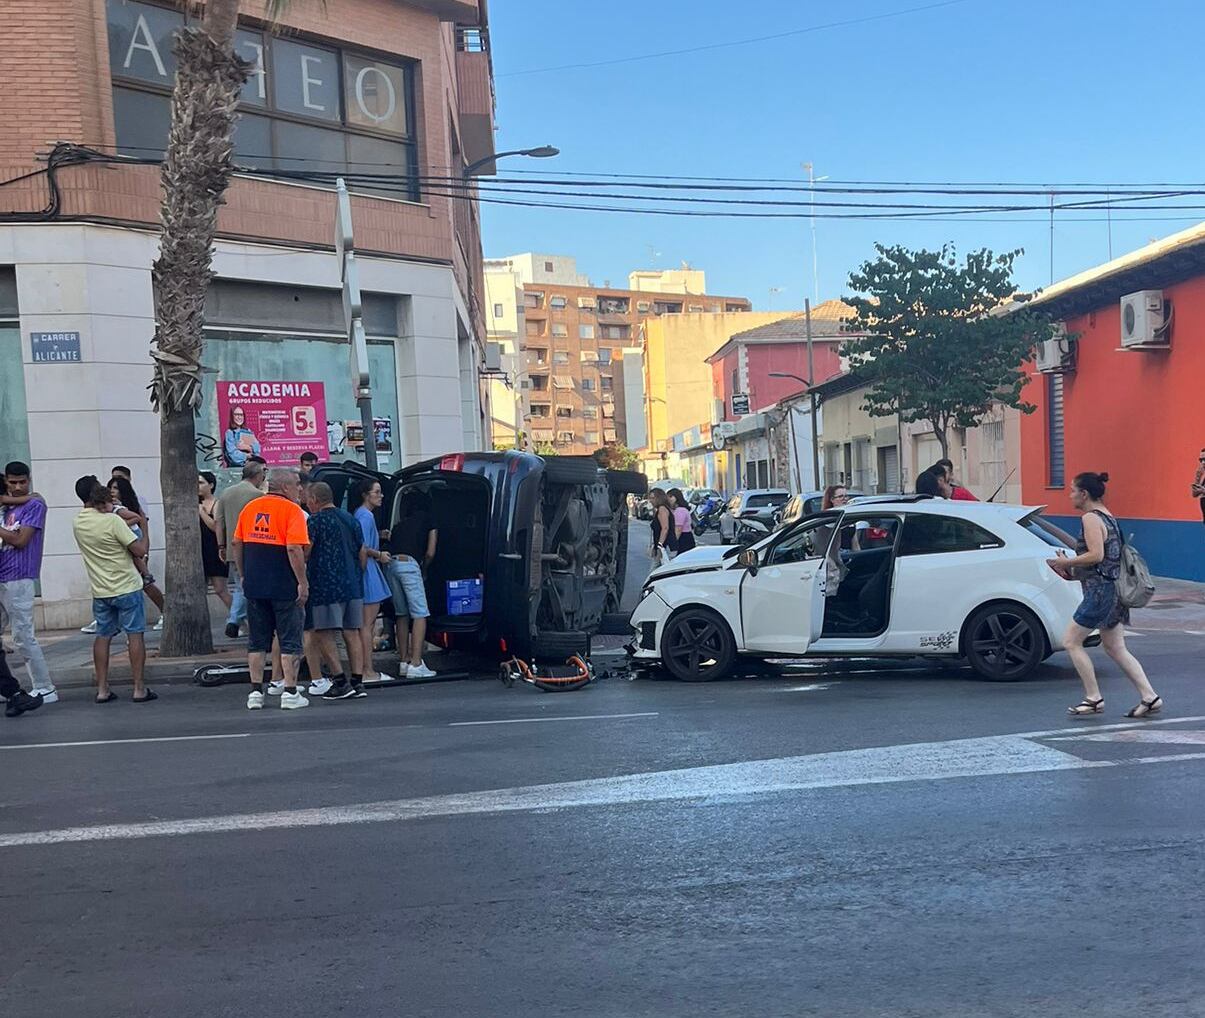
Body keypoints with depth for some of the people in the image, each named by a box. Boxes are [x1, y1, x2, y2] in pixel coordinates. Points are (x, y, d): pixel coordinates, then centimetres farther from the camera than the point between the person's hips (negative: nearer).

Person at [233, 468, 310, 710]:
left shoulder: (250, 508, 9)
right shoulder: (291, 510, -10)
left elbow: (237, 544, 11)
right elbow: (294, 549, -19)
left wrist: (244, 576, 19)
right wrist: (303, 582, -13)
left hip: (254, 586, 5)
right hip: (284, 586, -5)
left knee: (257, 641, 12)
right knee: (290, 641, 4)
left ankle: (256, 692, 13)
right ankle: (290, 693, 4)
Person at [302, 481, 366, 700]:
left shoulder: (316, 520, -6)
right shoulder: (350, 519, 15)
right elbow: (362, 553, 17)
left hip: (325, 586, -7)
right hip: (353, 586, 7)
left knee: (323, 633, -1)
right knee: (352, 633, 7)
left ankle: (341, 682, -7)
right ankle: (357, 682, 5)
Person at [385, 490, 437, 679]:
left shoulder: (399, 524, 30)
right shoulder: (429, 521, 16)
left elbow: (391, 543, 18)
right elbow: (430, 553, 9)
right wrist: (422, 569, 24)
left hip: (390, 564, 6)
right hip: (409, 564, -6)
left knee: (402, 614, 16)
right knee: (419, 614, -4)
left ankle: (404, 661, 17)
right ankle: (416, 664, -12)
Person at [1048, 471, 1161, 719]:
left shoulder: (1091, 518, -13)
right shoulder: (1108, 517, 16)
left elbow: (1096, 555, -23)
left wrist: (1065, 562, -12)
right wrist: (1073, 572, 17)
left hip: (1100, 589, -10)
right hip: (1113, 588, 10)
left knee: (1071, 642, -1)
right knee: (1115, 649, 13)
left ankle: (1094, 699, 2)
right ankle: (1150, 698, 11)